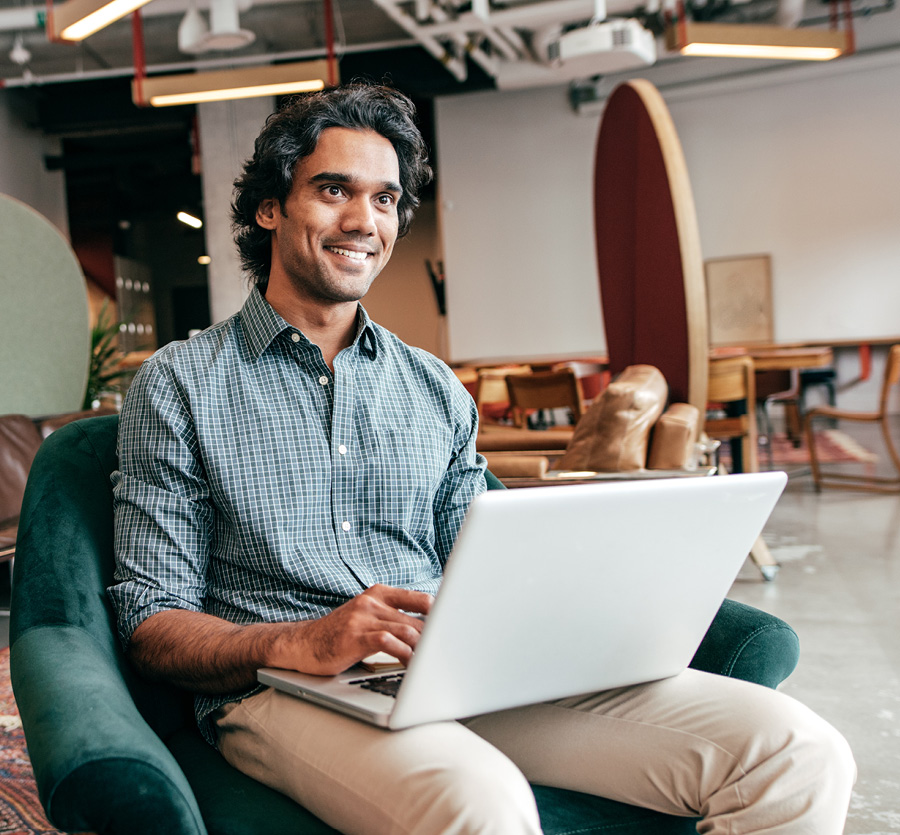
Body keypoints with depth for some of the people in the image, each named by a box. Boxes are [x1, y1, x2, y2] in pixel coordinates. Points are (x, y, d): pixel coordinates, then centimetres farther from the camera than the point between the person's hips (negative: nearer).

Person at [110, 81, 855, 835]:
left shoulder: (437, 392, 17)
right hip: (280, 687, -4)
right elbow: (151, 622, 0)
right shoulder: (178, 386, 5)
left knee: (797, 751, -14)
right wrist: (299, 644, -19)